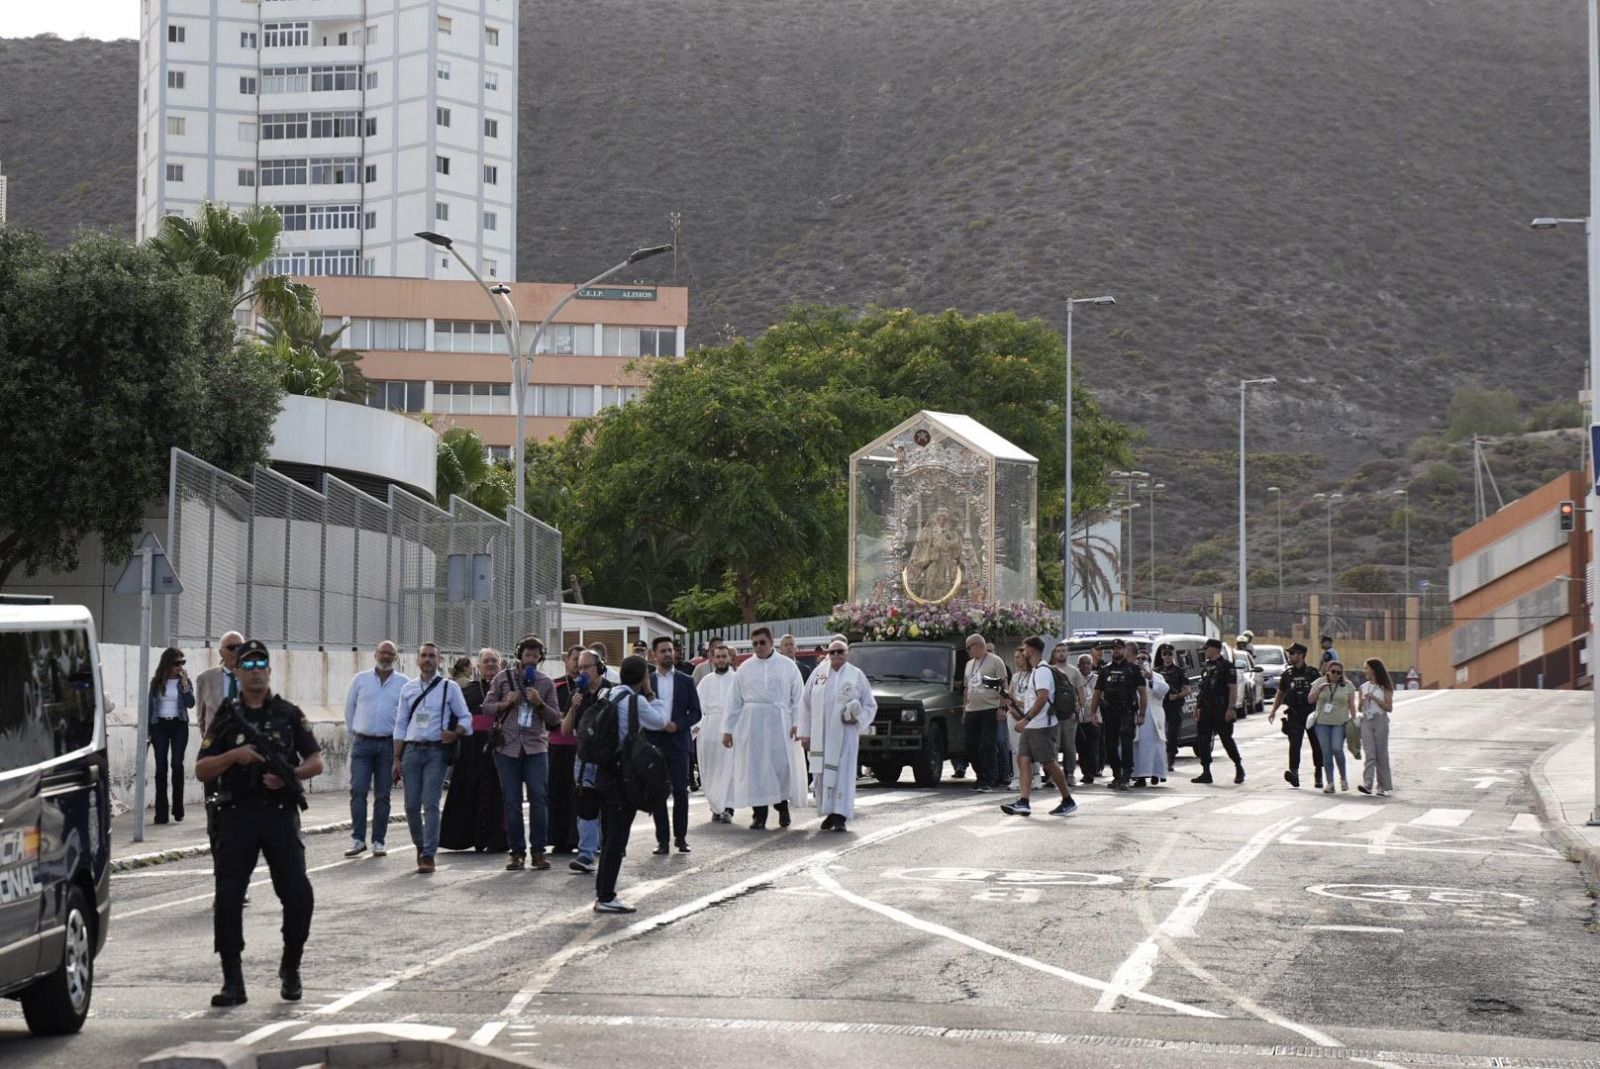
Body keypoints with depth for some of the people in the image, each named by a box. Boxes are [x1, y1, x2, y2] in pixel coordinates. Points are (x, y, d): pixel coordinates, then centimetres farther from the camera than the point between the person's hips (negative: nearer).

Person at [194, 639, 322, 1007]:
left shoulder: (288, 715, 10)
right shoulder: (226, 718, 10)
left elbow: (316, 761, 8)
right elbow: (201, 770, 5)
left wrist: (288, 775, -12)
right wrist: (234, 756, -12)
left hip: (280, 814, 0)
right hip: (237, 815, 0)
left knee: (298, 895, -7)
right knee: (228, 898, -8)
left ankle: (290, 967, 16)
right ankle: (233, 983, -3)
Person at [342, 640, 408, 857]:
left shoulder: (403, 684, 5)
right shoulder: (360, 680, 7)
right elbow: (349, 709, 13)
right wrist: (352, 736, 11)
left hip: (389, 744, 0)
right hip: (362, 743, 0)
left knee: (382, 796, 3)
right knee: (358, 791, -8)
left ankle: (378, 842, 7)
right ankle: (358, 839, -5)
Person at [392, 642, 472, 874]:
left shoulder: (449, 688, 4)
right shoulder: (408, 688, 13)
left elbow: (465, 718, 6)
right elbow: (400, 725, 14)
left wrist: (455, 734, -17)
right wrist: (397, 760, 9)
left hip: (436, 752, -3)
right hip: (412, 750, 3)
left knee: (430, 804, -10)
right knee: (411, 805, 2)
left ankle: (428, 855, -9)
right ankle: (420, 846, 23)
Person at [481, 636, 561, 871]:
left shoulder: (546, 683, 7)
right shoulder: (503, 678, 7)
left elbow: (555, 719, 7)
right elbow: (487, 707, 9)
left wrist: (539, 704, -11)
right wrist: (505, 703, -9)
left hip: (536, 747, 0)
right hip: (507, 746, 0)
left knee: (539, 798, -8)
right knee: (511, 801, 1)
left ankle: (538, 851, -2)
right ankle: (517, 852, 8)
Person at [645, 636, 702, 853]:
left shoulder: (685, 681, 8)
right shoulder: (646, 682, 7)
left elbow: (695, 712, 5)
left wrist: (678, 725, -11)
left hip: (678, 742, 0)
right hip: (654, 743, 0)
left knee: (680, 791, -4)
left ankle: (681, 836, 5)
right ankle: (662, 839, 3)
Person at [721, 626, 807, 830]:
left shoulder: (787, 666, 6)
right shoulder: (745, 668, 10)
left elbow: (797, 698, 4)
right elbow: (734, 701, 10)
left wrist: (797, 723, -7)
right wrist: (727, 729, 5)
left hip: (779, 723, -1)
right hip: (751, 723, 1)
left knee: (782, 765, -4)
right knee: (754, 767, -1)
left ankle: (782, 804, 20)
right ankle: (759, 815, 4)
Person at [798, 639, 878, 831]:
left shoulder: (857, 676, 4)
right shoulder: (819, 673, 8)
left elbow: (870, 706, 8)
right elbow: (806, 704, 10)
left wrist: (858, 718, -12)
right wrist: (804, 733, 5)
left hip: (844, 734, -2)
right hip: (820, 735, 2)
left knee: (842, 774, -8)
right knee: (822, 774, 3)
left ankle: (840, 817, -11)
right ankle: (829, 813, 14)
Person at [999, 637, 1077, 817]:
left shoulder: (1042, 671, -13)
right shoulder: (1035, 672, 19)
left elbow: (1042, 698, -24)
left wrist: (1026, 719, -29)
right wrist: (1019, 707, 22)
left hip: (1042, 726, -10)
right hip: (1029, 727, 10)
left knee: (1049, 763, -3)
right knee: (1023, 760, -2)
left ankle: (1068, 801, 8)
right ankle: (1024, 803, -10)